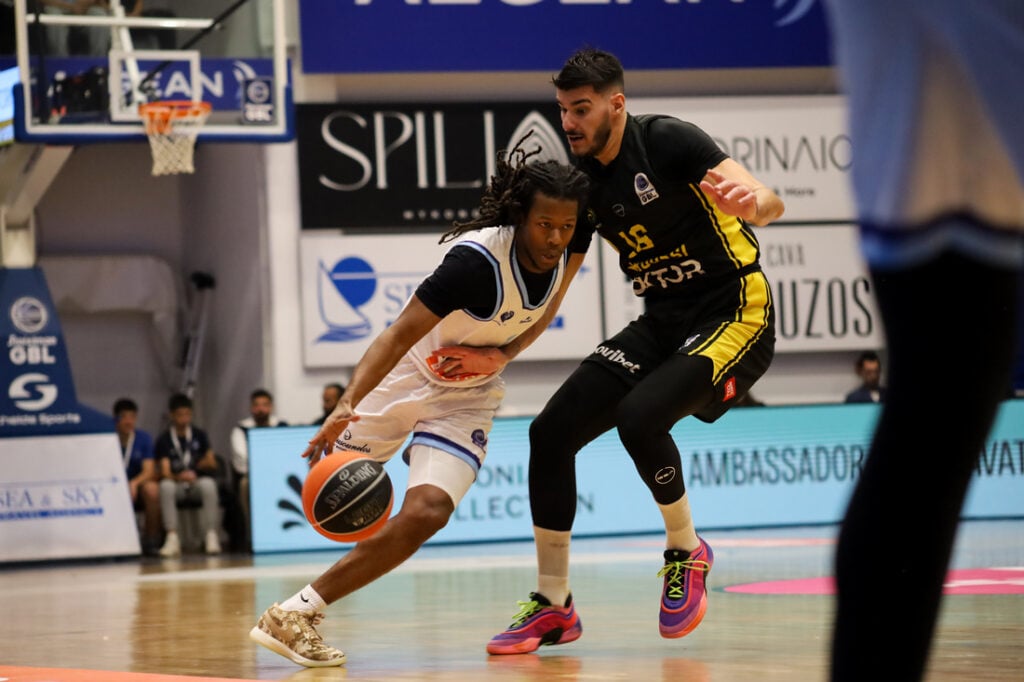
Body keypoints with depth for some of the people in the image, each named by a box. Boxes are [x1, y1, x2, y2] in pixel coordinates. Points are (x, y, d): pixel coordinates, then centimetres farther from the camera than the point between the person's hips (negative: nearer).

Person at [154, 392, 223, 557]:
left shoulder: (200, 435, 10)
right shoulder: (164, 440, 2)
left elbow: (212, 463, 11)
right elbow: (165, 472, -8)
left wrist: (195, 469, -9)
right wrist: (179, 477, -30)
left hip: (197, 483, 1)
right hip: (177, 483, -1)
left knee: (208, 484, -34)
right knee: (166, 486, -36)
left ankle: (211, 535, -34)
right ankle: (172, 538, -37)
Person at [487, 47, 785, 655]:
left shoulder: (667, 141, -15)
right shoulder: (583, 179, 5)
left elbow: (771, 204, -24)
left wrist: (749, 201, -48)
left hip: (735, 313, -7)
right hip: (662, 323, 7)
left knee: (639, 416, -30)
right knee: (551, 431, -4)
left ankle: (686, 551, -3)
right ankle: (553, 605, 7)